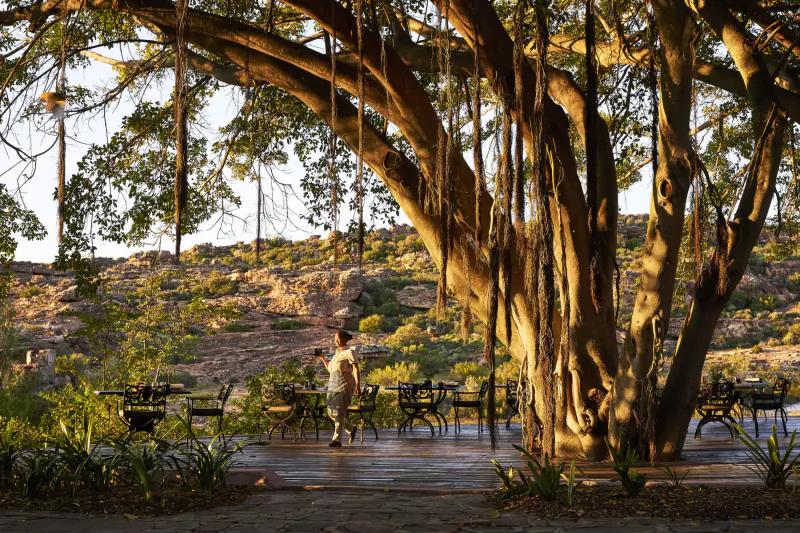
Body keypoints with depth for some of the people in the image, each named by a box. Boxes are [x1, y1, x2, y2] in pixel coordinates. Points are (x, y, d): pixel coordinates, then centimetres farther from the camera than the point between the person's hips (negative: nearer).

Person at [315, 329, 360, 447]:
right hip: (333, 384, 8)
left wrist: (357, 384, -24)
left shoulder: (349, 352, -5)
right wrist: (323, 358, 21)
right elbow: (330, 369, 28)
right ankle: (351, 429, 25)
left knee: (339, 412, -10)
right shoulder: (337, 353, 20)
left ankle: (337, 439, -8)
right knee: (332, 412, 6)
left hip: (345, 384, -8)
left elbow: (356, 369, -14)